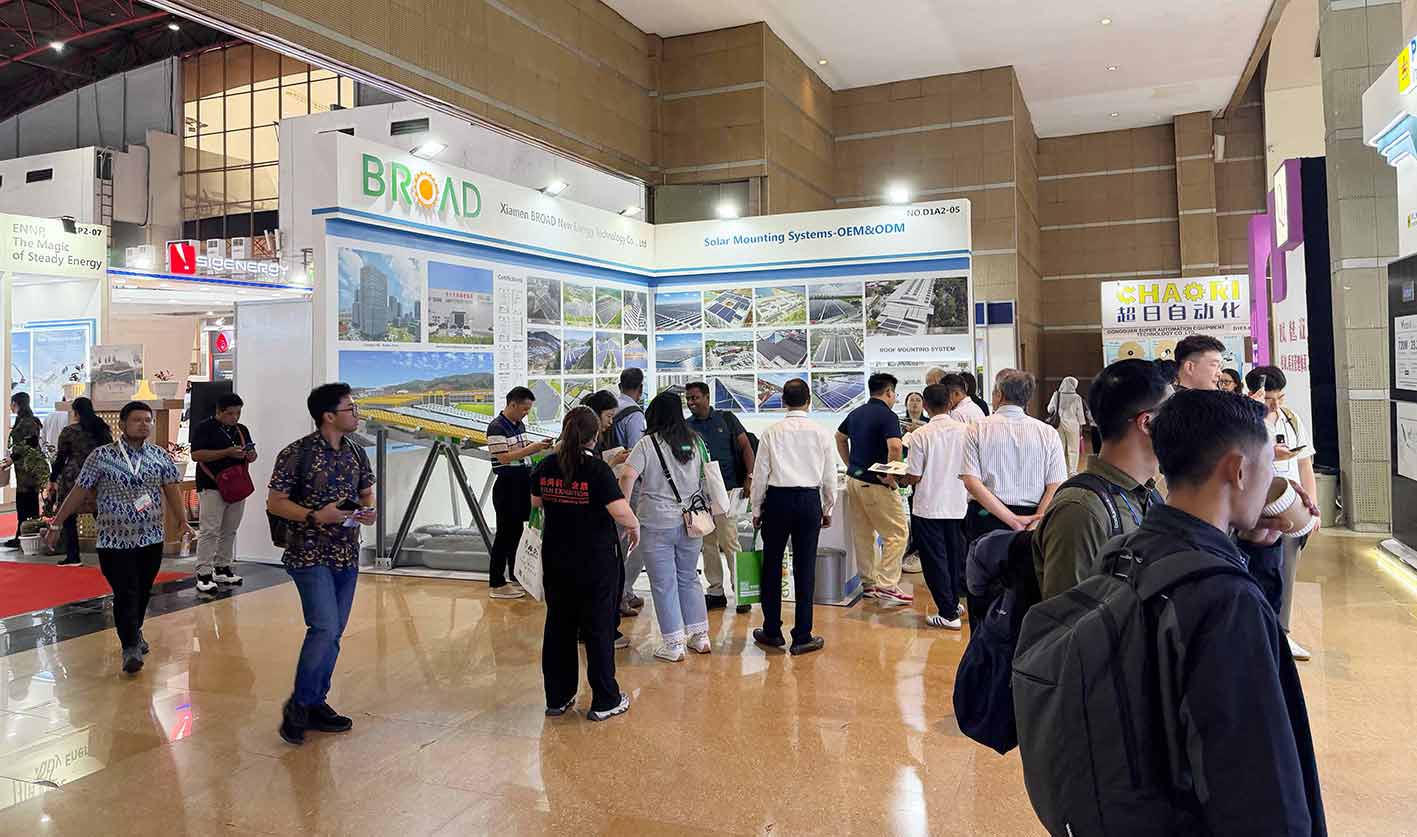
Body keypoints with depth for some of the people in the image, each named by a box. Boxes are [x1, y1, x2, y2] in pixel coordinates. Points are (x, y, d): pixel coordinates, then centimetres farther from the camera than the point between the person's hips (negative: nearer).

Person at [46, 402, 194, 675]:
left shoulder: (160, 456, 3)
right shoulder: (102, 456, -5)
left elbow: (172, 491, 4)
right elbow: (79, 492, 0)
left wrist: (182, 521, -5)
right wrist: (57, 523, 2)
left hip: (152, 539, 3)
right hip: (115, 540, -3)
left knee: (143, 591, 15)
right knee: (125, 594, -7)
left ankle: (135, 631, 37)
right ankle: (130, 647, -2)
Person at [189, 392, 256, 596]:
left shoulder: (242, 430, 15)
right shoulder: (204, 428, -5)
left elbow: (251, 454, 21)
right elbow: (196, 455, -15)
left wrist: (251, 455, -4)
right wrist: (227, 452, -22)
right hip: (212, 487, -6)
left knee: (229, 531, 12)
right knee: (209, 531, -7)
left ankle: (222, 568, 22)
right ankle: (203, 575, -4)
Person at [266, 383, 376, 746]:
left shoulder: (356, 453, 8)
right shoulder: (297, 453, -11)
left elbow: (366, 494, 18)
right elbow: (274, 502, -10)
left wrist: (369, 511, -4)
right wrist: (316, 516, -22)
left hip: (347, 556, 7)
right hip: (310, 555, -7)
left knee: (333, 633, 11)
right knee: (324, 628, -14)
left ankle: (316, 704, 23)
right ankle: (298, 705, 5)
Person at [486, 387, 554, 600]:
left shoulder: (520, 425, 13)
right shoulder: (496, 427, -14)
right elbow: (504, 457, -20)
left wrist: (539, 446, 4)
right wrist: (531, 448, -20)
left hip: (523, 483, 9)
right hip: (507, 485, -9)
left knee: (518, 530, 15)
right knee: (505, 532, -4)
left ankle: (516, 576, 26)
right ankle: (497, 583, 2)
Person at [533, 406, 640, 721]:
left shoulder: (545, 467, -1)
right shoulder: (597, 468, -18)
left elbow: (536, 502, 16)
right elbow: (621, 511, -23)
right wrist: (635, 527, -4)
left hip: (555, 559, 5)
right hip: (596, 560, -5)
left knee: (558, 625, 16)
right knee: (598, 628, 6)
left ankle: (557, 698, 25)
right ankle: (604, 701, 15)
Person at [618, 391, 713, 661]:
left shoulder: (647, 444, -9)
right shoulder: (695, 441, 5)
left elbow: (627, 476, -21)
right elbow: (707, 478, 13)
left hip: (657, 524, -4)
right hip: (691, 521, 5)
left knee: (664, 584, 4)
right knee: (689, 578, 18)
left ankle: (673, 645, 9)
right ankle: (700, 636, 23)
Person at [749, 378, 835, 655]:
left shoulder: (771, 433, -4)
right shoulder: (821, 433, 0)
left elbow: (760, 474, -2)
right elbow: (830, 476, 5)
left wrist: (756, 509, 9)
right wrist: (828, 508, 17)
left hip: (778, 500, -1)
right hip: (810, 500, 1)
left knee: (772, 566, 11)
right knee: (805, 569, 5)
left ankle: (772, 631, 20)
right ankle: (802, 637, 10)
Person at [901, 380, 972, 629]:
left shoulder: (920, 436, -14)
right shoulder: (965, 431, -4)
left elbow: (913, 477, -12)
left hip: (928, 507, -4)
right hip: (958, 505, 4)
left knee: (935, 560, 5)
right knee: (956, 556, 19)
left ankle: (948, 614, 6)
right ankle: (954, 602, 32)